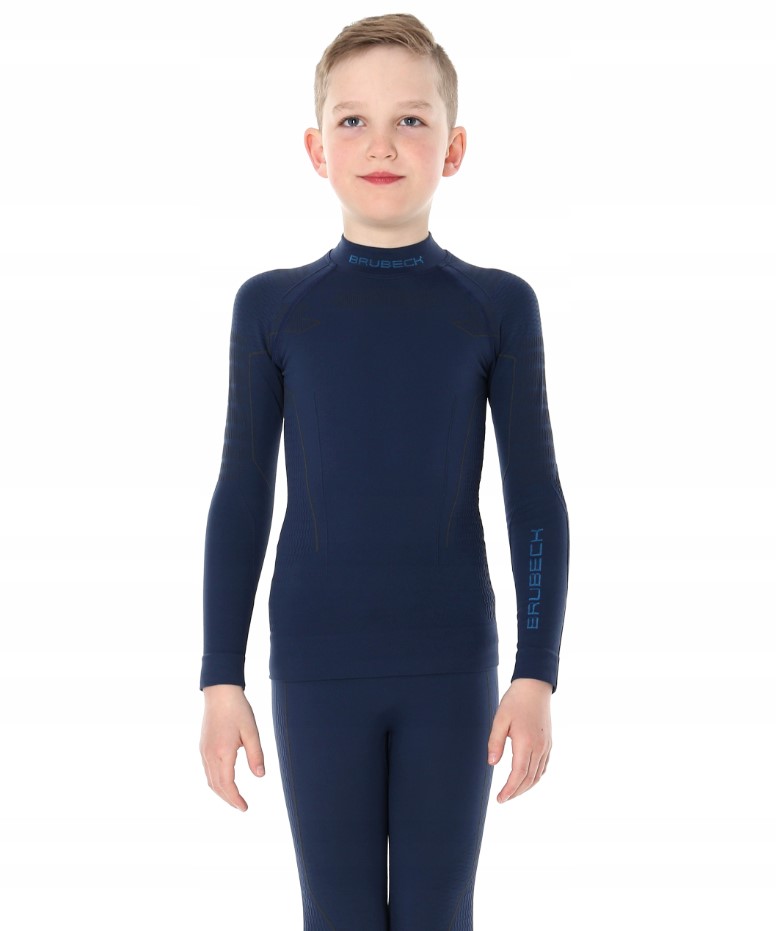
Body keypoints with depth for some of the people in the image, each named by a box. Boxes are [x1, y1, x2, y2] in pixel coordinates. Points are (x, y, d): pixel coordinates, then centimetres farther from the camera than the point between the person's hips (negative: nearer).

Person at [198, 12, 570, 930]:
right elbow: (241, 498, 3)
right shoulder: (271, 306, 0)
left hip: (453, 664, 0)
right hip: (317, 669, 0)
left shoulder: (499, 306, -1)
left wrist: (537, 673, -4)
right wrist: (221, 678, 1)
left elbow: (535, 498, 1)